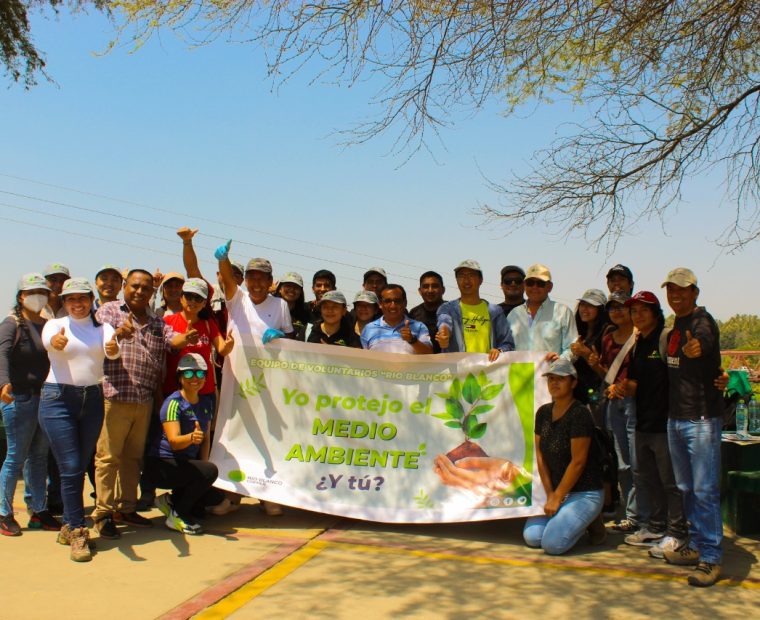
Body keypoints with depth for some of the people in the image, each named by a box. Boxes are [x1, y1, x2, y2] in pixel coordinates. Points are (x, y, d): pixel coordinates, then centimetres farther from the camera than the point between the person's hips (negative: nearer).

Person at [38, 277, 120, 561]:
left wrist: (113, 349, -38)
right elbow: (48, 340, -22)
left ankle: (69, 526, 25)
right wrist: (56, 342, -47)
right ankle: (78, 532, 1)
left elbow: (112, 349, -13)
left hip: (93, 399, 3)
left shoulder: (103, 327, 8)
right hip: (58, 398, -3)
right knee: (70, 467, -7)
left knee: (80, 466, 10)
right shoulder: (55, 324, 1)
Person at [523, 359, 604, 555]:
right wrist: (549, 494, -2)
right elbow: (540, 456, 5)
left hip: (584, 493, -7)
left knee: (552, 544, -19)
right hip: (556, 490, 7)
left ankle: (589, 521, 7)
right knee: (531, 537, -8)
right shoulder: (543, 412, 6)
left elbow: (578, 462, -18)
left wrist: (557, 498, -14)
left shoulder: (579, 414, -17)